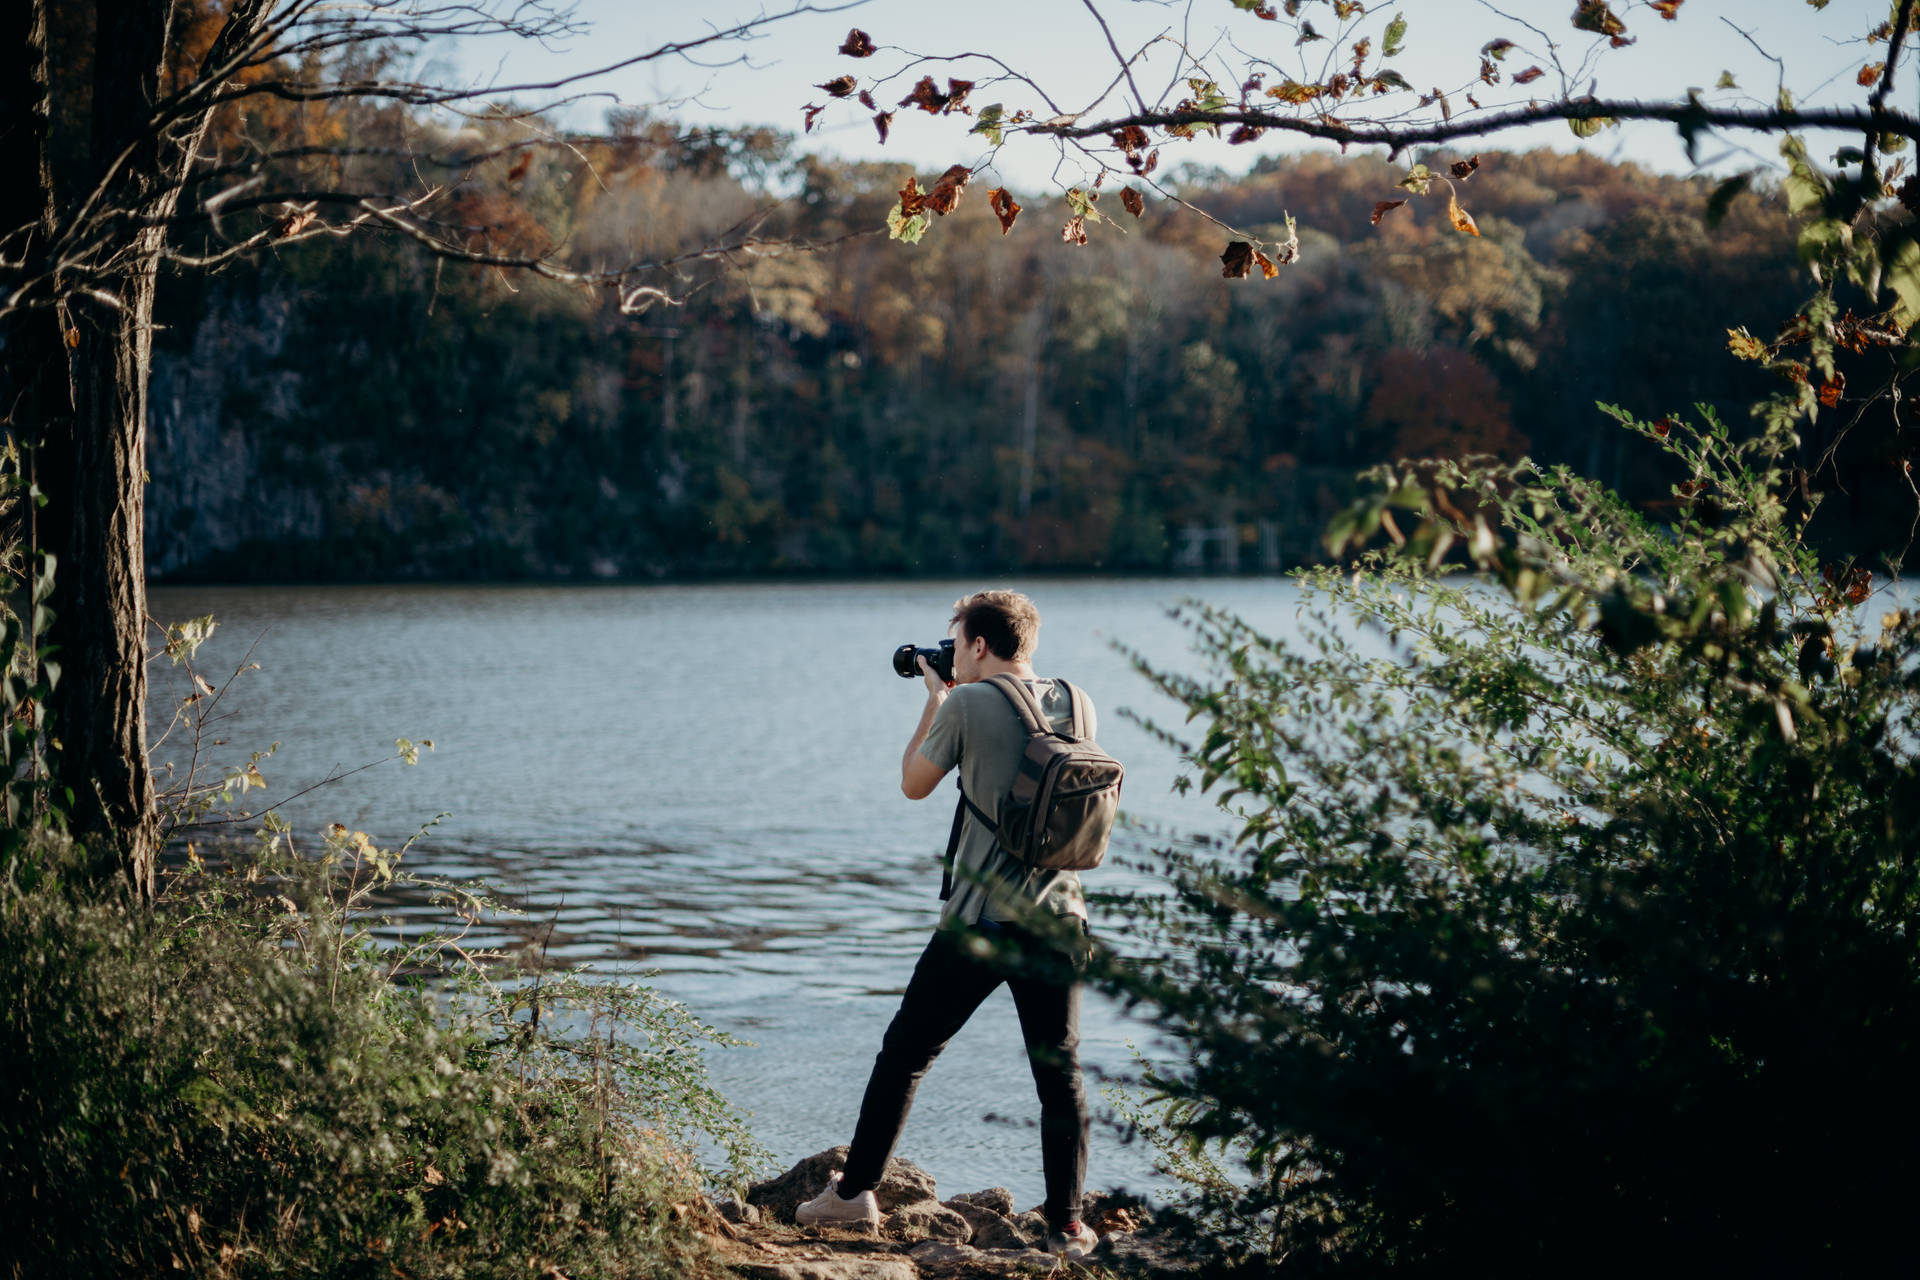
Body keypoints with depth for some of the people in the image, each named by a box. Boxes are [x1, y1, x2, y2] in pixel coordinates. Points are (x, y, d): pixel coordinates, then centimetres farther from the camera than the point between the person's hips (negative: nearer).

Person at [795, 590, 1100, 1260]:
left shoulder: (967, 703, -8)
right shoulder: (1076, 704, 6)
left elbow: (914, 783, 5)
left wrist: (934, 697, 16)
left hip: (979, 920, -4)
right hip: (1058, 920, 4)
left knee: (905, 1053, 10)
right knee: (1061, 1072, 8)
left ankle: (853, 1192, 18)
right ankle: (1067, 1225, 4)